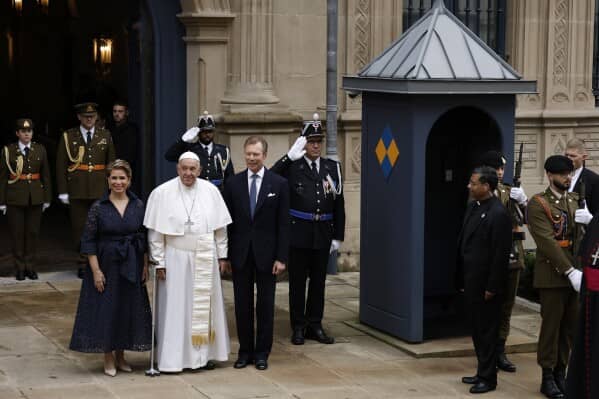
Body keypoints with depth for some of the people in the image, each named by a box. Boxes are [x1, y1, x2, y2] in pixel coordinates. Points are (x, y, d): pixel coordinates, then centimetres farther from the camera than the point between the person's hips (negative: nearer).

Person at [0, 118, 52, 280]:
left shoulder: (40, 150, 6)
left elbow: (46, 175, 9)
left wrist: (47, 199, 6)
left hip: (35, 198, 2)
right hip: (15, 198, -2)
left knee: (33, 232, 4)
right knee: (17, 233, 1)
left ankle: (30, 266, 14)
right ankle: (20, 268, 11)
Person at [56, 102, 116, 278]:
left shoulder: (105, 135, 9)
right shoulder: (68, 137, 4)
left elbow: (111, 163, 10)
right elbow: (60, 166, 3)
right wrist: (63, 191, -3)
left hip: (100, 190, 1)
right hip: (77, 190, -1)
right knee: (80, 227, 2)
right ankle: (83, 262, 10)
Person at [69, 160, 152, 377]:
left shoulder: (138, 205, 1)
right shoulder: (98, 207, -7)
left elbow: (144, 237, 7)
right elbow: (88, 241, -7)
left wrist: (145, 265, 2)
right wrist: (96, 270, -12)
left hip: (131, 267, 3)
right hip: (106, 264, -3)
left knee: (129, 308, 8)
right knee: (106, 308, 1)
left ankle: (120, 356, 22)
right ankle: (109, 360, 13)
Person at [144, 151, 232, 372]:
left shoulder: (211, 191, 0)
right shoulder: (162, 193, -7)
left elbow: (220, 227, 6)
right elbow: (155, 232, -5)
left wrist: (222, 255, 5)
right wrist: (159, 262, -8)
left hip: (205, 260, 3)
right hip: (176, 258, -3)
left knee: (205, 305, 10)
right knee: (175, 307, 2)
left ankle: (203, 353, 21)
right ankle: (172, 357, 9)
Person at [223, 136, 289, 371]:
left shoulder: (279, 184, -1)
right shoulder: (234, 183, 4)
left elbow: (283, 224, -3)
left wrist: (281, 257, -8)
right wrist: (224, 254, -1)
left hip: (266, 254, -1)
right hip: (240, 254, 2)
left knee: (265, 305, 5)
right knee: (242, 304, 7)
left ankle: (262, 353, 15)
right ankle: (245, 351, 17)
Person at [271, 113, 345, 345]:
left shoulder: (332, 167, 9)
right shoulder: (292, 167, -1)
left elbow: (339, 204, 9)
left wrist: (338, 236, 5)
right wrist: (289, 157, -22)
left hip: (323, 234, 3)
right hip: (298, 232, -3)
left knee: (318, 280, 10)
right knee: (297, 281, 4)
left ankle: (315, 326, 20)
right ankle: (298, 327, 12)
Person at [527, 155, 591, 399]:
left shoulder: (575, 201, 13)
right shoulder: (538, 204, -7)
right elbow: (548, 242, -16)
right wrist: (570, 271, -21)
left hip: (576, 273, 6)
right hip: (553, 275, -6)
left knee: (571, 326, 8)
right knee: (551, 325, 1)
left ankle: (561, 372, 19)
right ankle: (548, 377, 10)